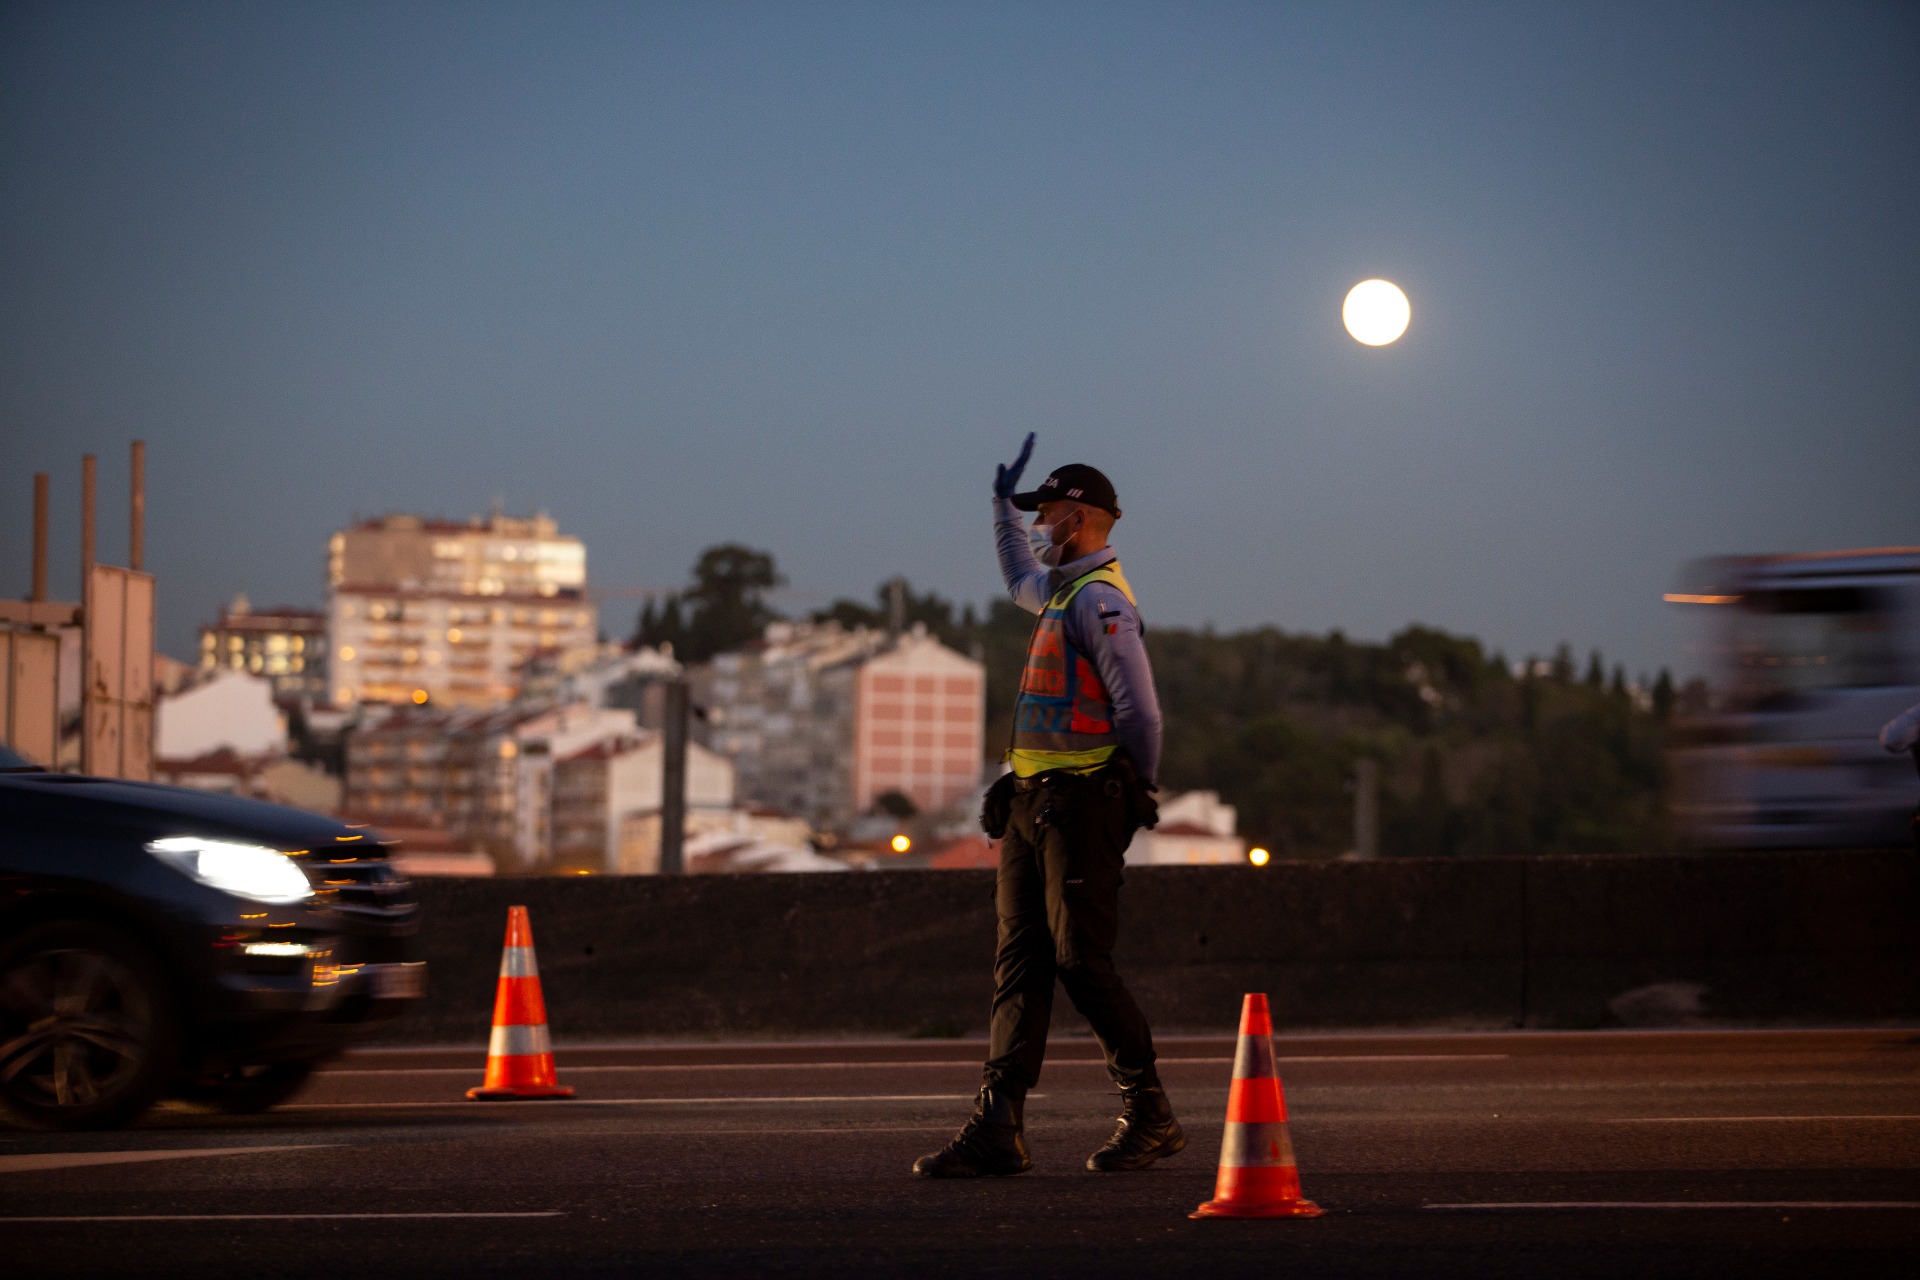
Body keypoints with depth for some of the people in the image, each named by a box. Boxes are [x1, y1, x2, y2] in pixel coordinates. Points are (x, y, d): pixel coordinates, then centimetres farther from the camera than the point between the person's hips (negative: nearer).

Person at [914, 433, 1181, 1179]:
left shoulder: (1100, 599, -13)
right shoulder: (1063, 591, 18)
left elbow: (1140, 713, -17)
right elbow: (1022, 582, 46)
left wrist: (1133, 801, -7)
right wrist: (1003, 503, 45)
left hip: (1080, 806, -10)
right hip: (1030, 803, 10)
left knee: (1081, 961, -9)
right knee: (1019, 963, 3)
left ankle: (1150, 1117, 1)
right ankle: (997, 1130, -1)